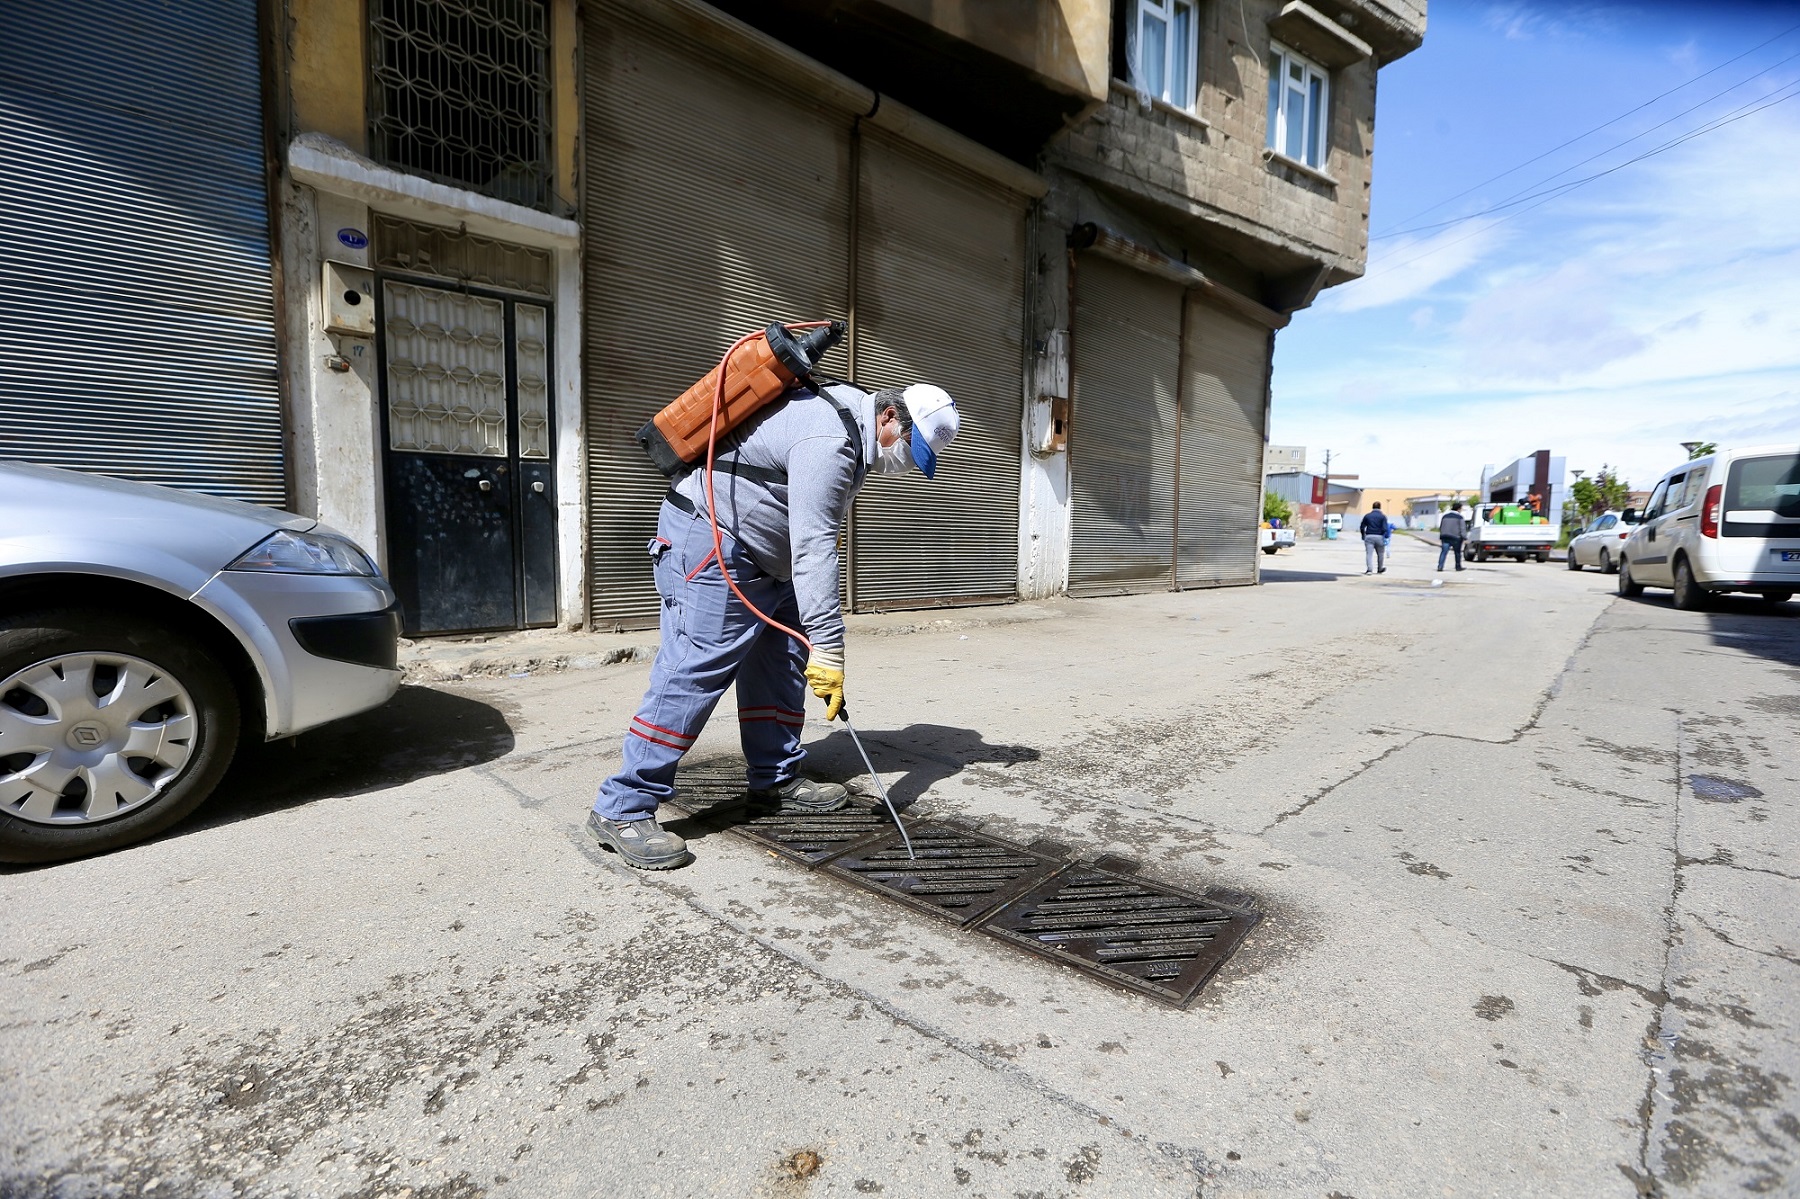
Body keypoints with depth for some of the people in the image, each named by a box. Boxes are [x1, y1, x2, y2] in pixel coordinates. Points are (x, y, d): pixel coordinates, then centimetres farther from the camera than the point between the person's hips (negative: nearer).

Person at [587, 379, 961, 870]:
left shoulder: (848, 414, 11)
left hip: (764, 556, 11)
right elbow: (814, 549, -30)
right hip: (709, 541, -11)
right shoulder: (829, 441, -24)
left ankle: (777, 781, 18)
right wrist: (828, 650, -30)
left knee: (782, 663, 9)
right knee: (696, 670, -14)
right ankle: (622, 810, -7)